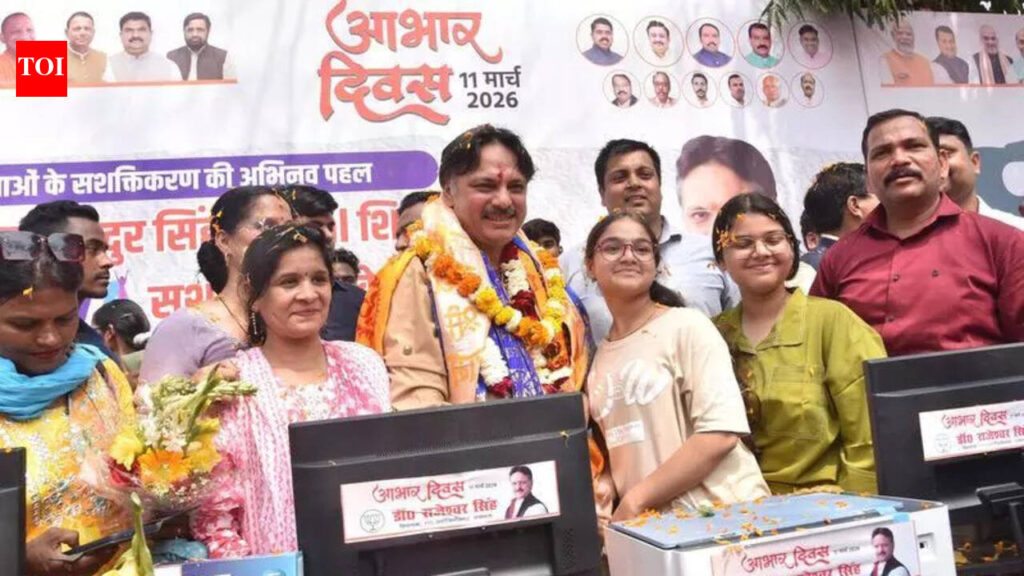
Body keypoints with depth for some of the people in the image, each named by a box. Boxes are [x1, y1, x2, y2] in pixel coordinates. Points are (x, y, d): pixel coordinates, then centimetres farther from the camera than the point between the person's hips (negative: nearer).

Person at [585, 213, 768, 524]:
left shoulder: (687, 325, -4)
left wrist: (635, 499, -12)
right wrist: (602, 492, -2)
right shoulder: (597, 357, 10)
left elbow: (720, 434, -12)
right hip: (651, 524, 4)